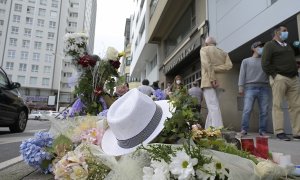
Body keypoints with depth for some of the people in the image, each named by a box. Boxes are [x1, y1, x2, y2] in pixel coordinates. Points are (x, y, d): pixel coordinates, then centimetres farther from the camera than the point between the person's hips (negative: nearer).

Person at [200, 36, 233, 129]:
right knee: (212, 106, 12)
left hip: (208, 81, -6)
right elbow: (228, 65, 2)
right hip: (218, 82, 6)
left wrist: (212, 78, -16)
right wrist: (215, 69, 1)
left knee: (213, 107, -12)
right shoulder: (223, 52, 21)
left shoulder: (204, 49, 6)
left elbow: (207, 64, -12)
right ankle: (207, 129, 17)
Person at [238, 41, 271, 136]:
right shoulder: (246, 61, 17)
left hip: (264, 87, 3)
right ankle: (244, 129, -8)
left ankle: (262, 131, 2)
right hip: (250, 87, -2)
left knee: (264, 111, -4)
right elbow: (242, 74, 6)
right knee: (247, 109, -12)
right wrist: (241, 86, -4)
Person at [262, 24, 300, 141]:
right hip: (279, 78, -7)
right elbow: (265, 64, -7)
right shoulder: (270, 45, 4)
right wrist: (275, 75, -13)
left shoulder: (288, 45, 26)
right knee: (278, 105, -8)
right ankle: (279, 132, -6)